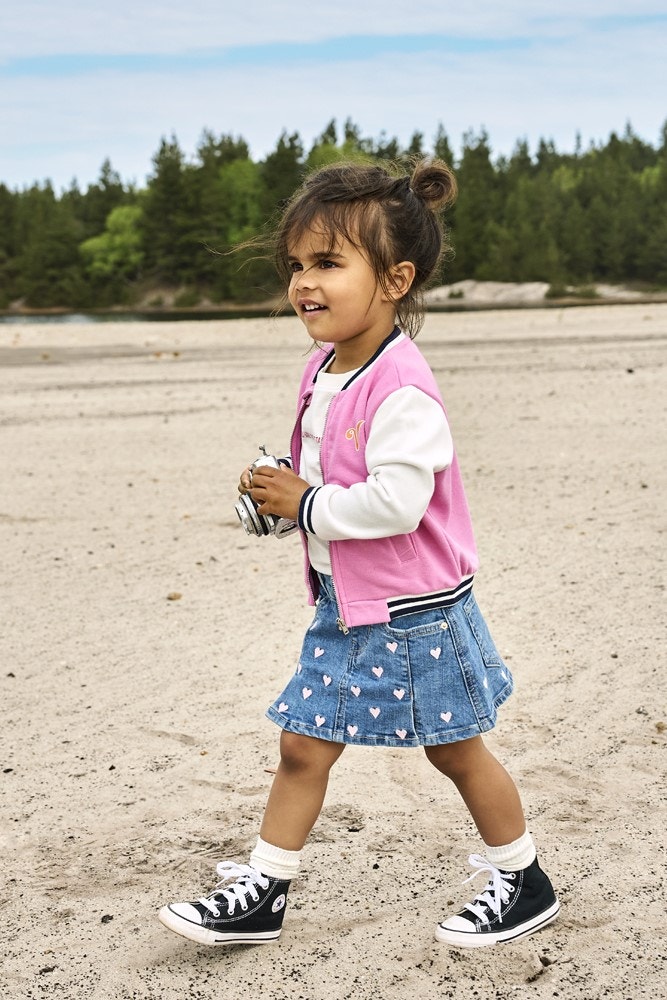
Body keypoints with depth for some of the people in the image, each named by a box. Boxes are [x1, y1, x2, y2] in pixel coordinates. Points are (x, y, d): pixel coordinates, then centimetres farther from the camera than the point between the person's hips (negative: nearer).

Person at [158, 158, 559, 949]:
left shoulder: (401, 388, -25)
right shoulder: (326, 367, 4)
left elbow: (396, 500, -32)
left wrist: (305, 504, -20)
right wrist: (279, 487, 0)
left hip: (413, 614, -8)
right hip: (344, 605, 8)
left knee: (456, 751, 9)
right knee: (302, 746, 11)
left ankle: (524, 883, 29)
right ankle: (263, 892, 22)